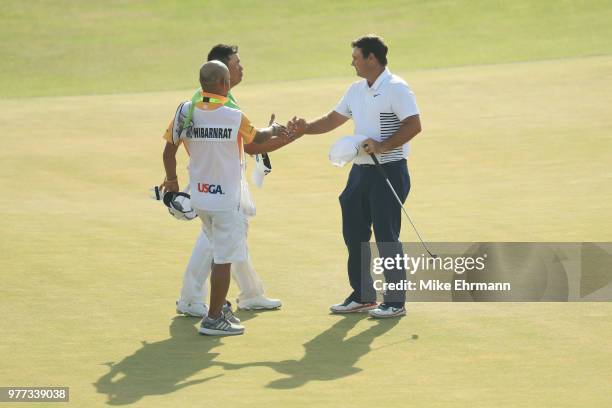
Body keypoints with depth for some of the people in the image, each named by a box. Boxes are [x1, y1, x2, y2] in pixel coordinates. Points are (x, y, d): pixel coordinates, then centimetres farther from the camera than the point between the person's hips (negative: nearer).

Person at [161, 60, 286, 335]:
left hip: (198, 197, 5)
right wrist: (273, 130, 28)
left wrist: (171, 180, 20)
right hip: (225, 199, -5)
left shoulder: (185, 112, -4)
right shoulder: (234, 118, -14)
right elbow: (257, 138, 6)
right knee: (224, 260, 2)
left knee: (219, 254, 23)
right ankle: (214, 319, 4)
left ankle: (219, 307, 31)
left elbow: (169, 149, 2)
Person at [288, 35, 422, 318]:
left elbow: (413, 125, -19)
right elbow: (334, 119, 19)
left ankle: (396, 301, 3)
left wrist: (383, 146, -24)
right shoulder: (356, 90, 14)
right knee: (354, 233, 11)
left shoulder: (396, 88, -12)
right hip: (361, 170, 9)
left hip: (389, 170, -9)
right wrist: (305, 129, 4)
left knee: (386, 236, -6)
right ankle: (363, 296, 22)